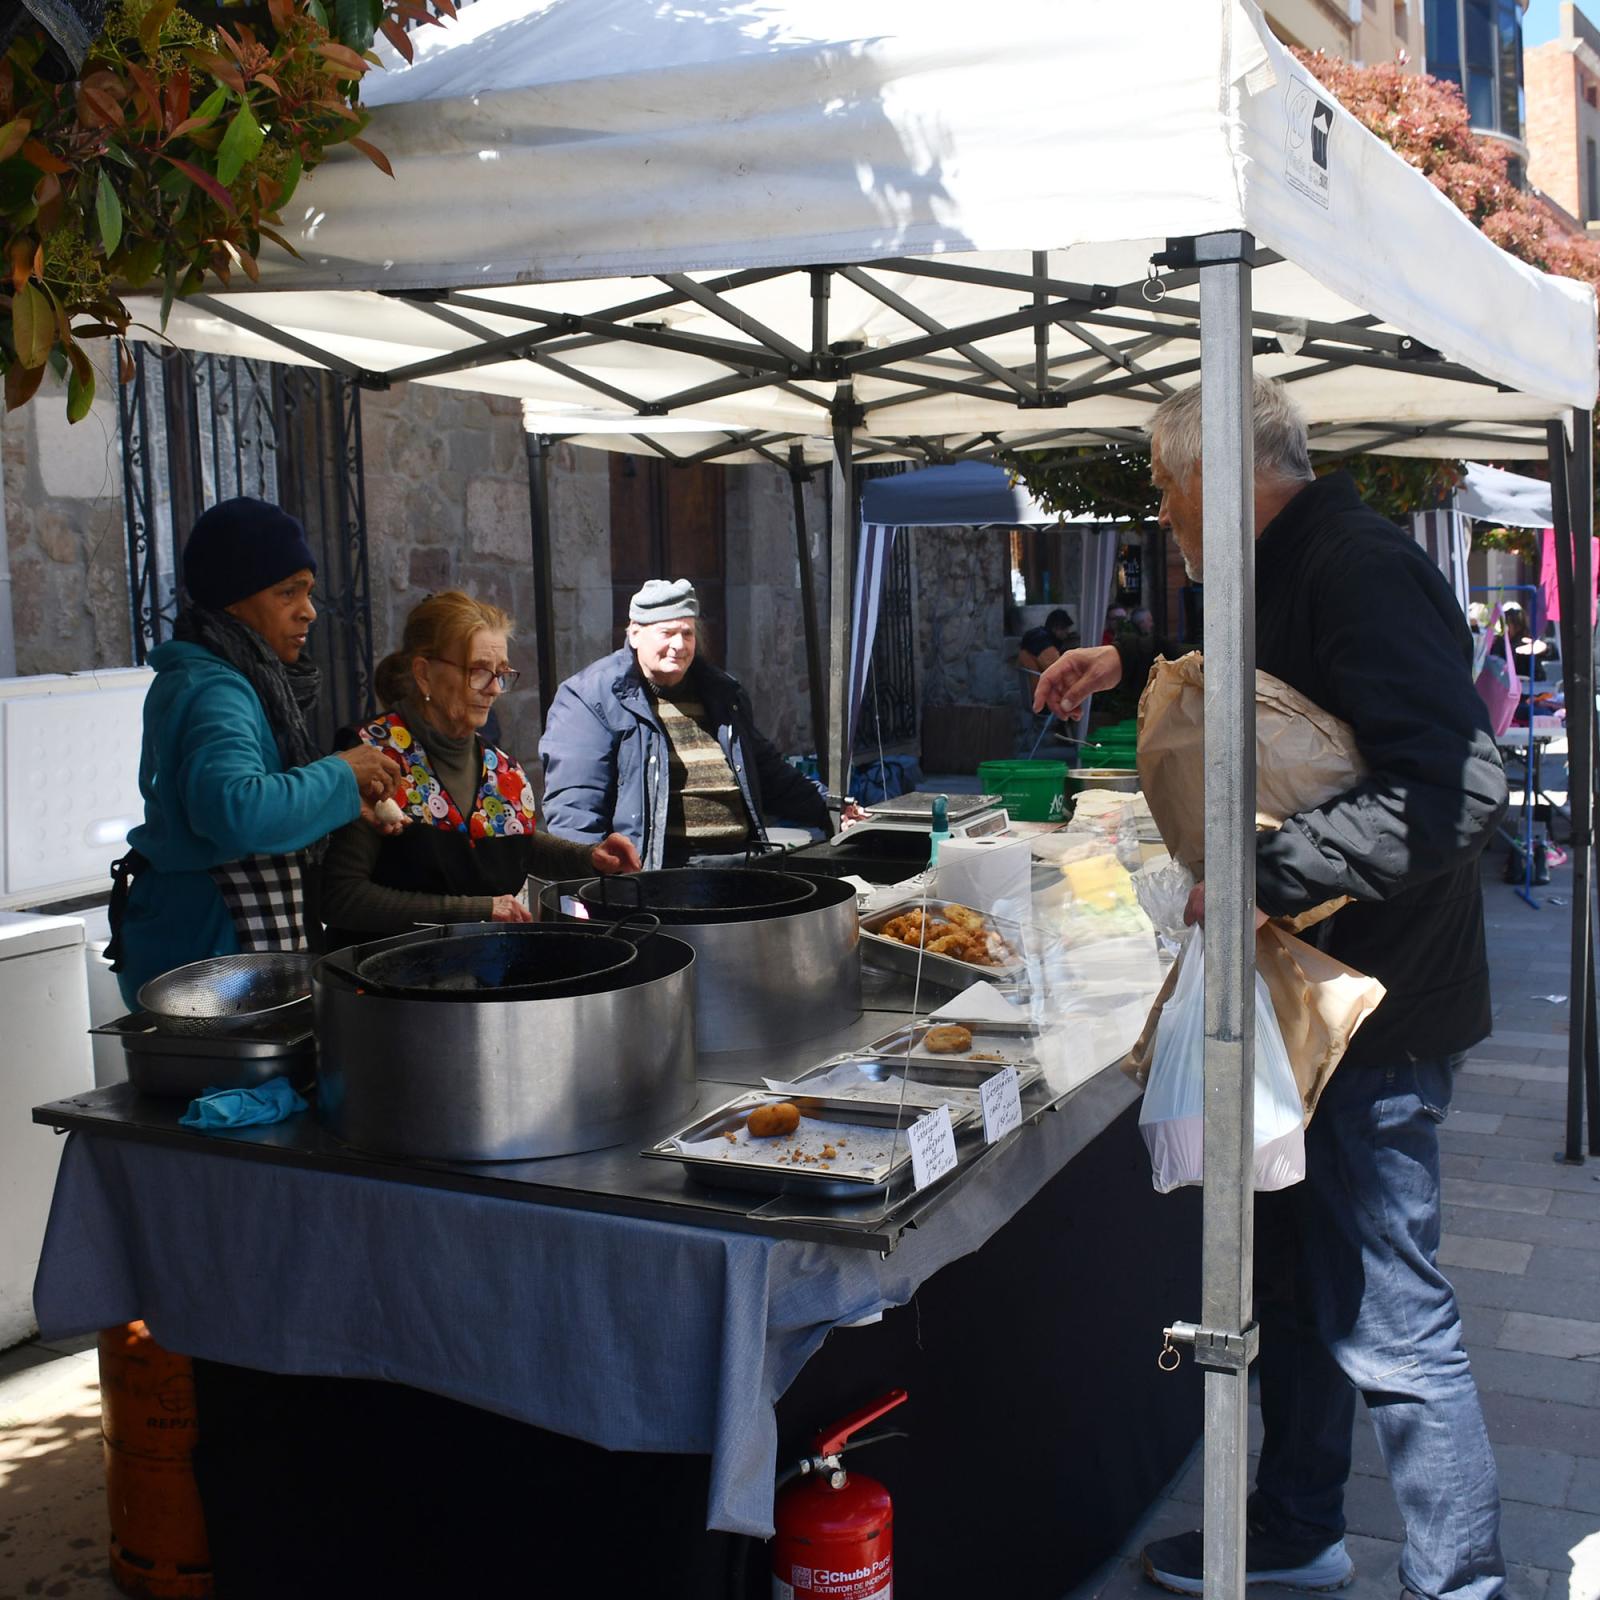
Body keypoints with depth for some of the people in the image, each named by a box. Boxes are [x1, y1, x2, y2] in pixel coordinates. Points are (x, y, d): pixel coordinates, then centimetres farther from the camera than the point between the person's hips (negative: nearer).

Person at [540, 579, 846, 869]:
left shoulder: (723, 693, 24)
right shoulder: (589, 698, 4)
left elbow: (767, 771, 37)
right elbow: (573, 805, -4)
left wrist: (830, 808, 33)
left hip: (741, 860, 6)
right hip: (653, 867, -6)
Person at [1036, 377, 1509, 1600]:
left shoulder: (1358, 571, -20)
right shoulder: (1301, 568, 13)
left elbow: (1455, 784, -32)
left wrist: (1264, 873, -31)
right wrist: (1132, 661, 25)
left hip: (1374, 1006, -11)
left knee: (1391, 1322, -1)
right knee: (1293, 1279, 21)